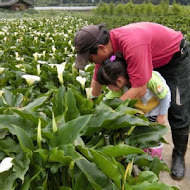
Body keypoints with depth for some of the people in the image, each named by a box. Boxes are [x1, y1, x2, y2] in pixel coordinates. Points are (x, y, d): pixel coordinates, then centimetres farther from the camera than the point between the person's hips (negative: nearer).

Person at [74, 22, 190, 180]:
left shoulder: (132, 45, -44)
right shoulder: (104, 44, -17)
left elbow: (140, 90, -40)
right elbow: (97, 80, -4)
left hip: (176, 56, -7)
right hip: (153, 58, 7)